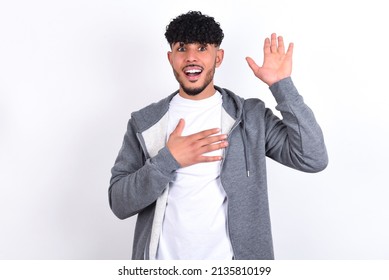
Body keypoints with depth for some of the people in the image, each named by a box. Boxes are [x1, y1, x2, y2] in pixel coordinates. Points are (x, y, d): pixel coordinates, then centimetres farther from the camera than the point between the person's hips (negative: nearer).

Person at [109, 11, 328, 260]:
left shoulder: (252, 116, -4)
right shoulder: (144, 122, -3)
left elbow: (313, 159, -14)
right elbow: (119, 203, -7)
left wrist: (282, 85, -15)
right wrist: (168, 159, -21)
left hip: (230, 257, 0)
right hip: (163, 257, 0)